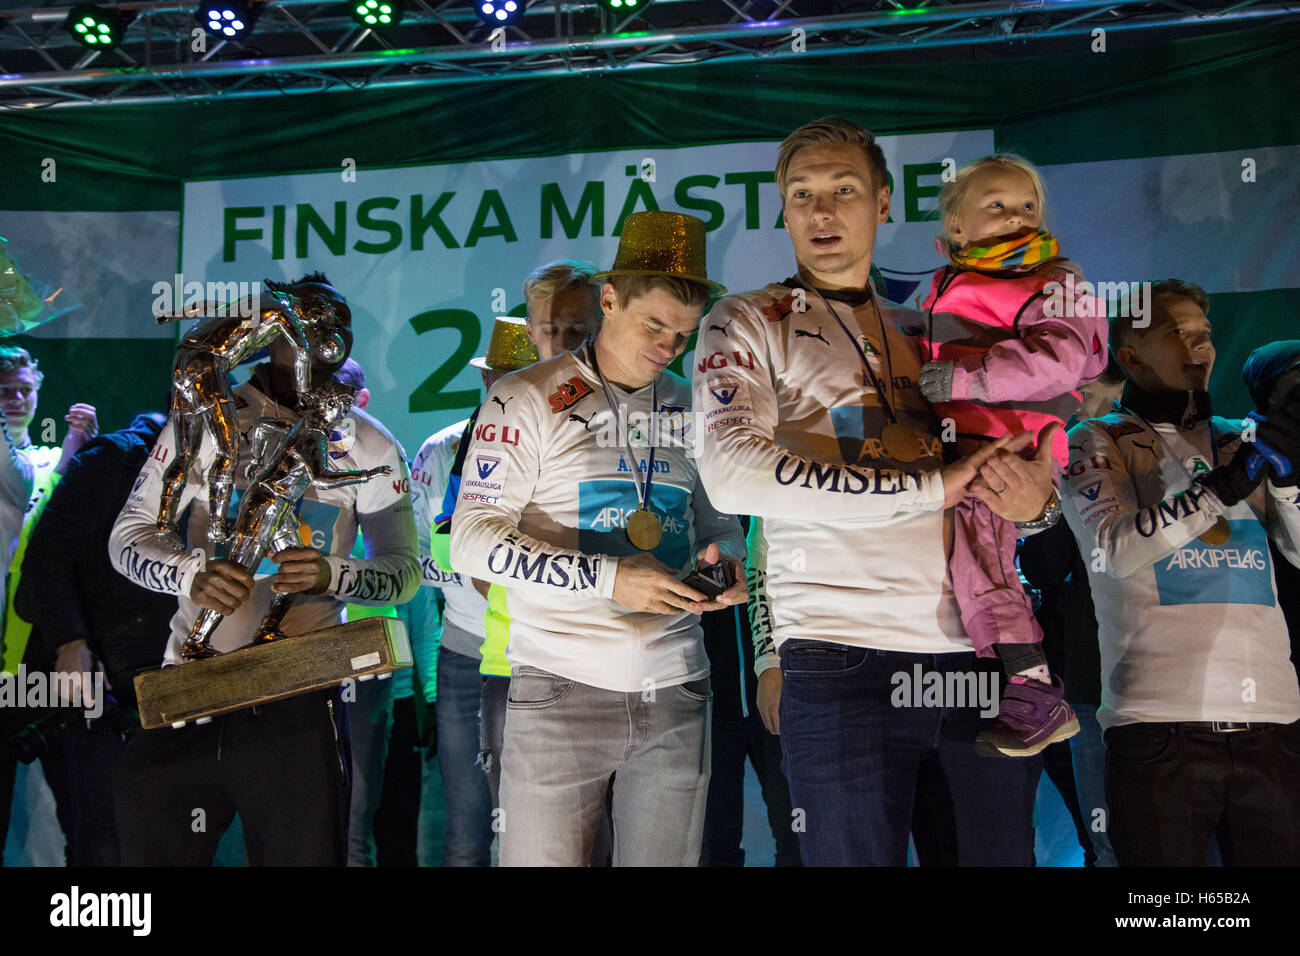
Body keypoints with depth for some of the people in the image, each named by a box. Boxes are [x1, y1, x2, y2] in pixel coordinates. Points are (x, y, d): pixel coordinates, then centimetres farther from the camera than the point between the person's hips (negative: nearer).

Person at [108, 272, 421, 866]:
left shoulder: (369, 448, 6)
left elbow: (405, 567, 6)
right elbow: (128, 535, 4)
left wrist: (332, 575, -16)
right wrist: (193, 574, -17)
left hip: (298, 705, 0)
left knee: (306, 855, 3)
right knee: (152, 852, 7)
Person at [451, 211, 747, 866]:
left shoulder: (693, 409, 13)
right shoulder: (527, 398, -1)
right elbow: (472, 540, -8)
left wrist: (726, 558, -3)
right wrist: (608, 578, -17)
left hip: (676, 691, 4)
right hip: (563, 689, -4)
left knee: (664, 860, 6)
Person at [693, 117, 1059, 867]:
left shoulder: (927, 334, 20)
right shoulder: (746, 324, 5)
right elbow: (734, 475, -14)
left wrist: (1036, 499, -5)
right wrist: (930, 487, -14)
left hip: (984, 651, 5)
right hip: (845, 659, -4)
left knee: (1002, 852, 10)